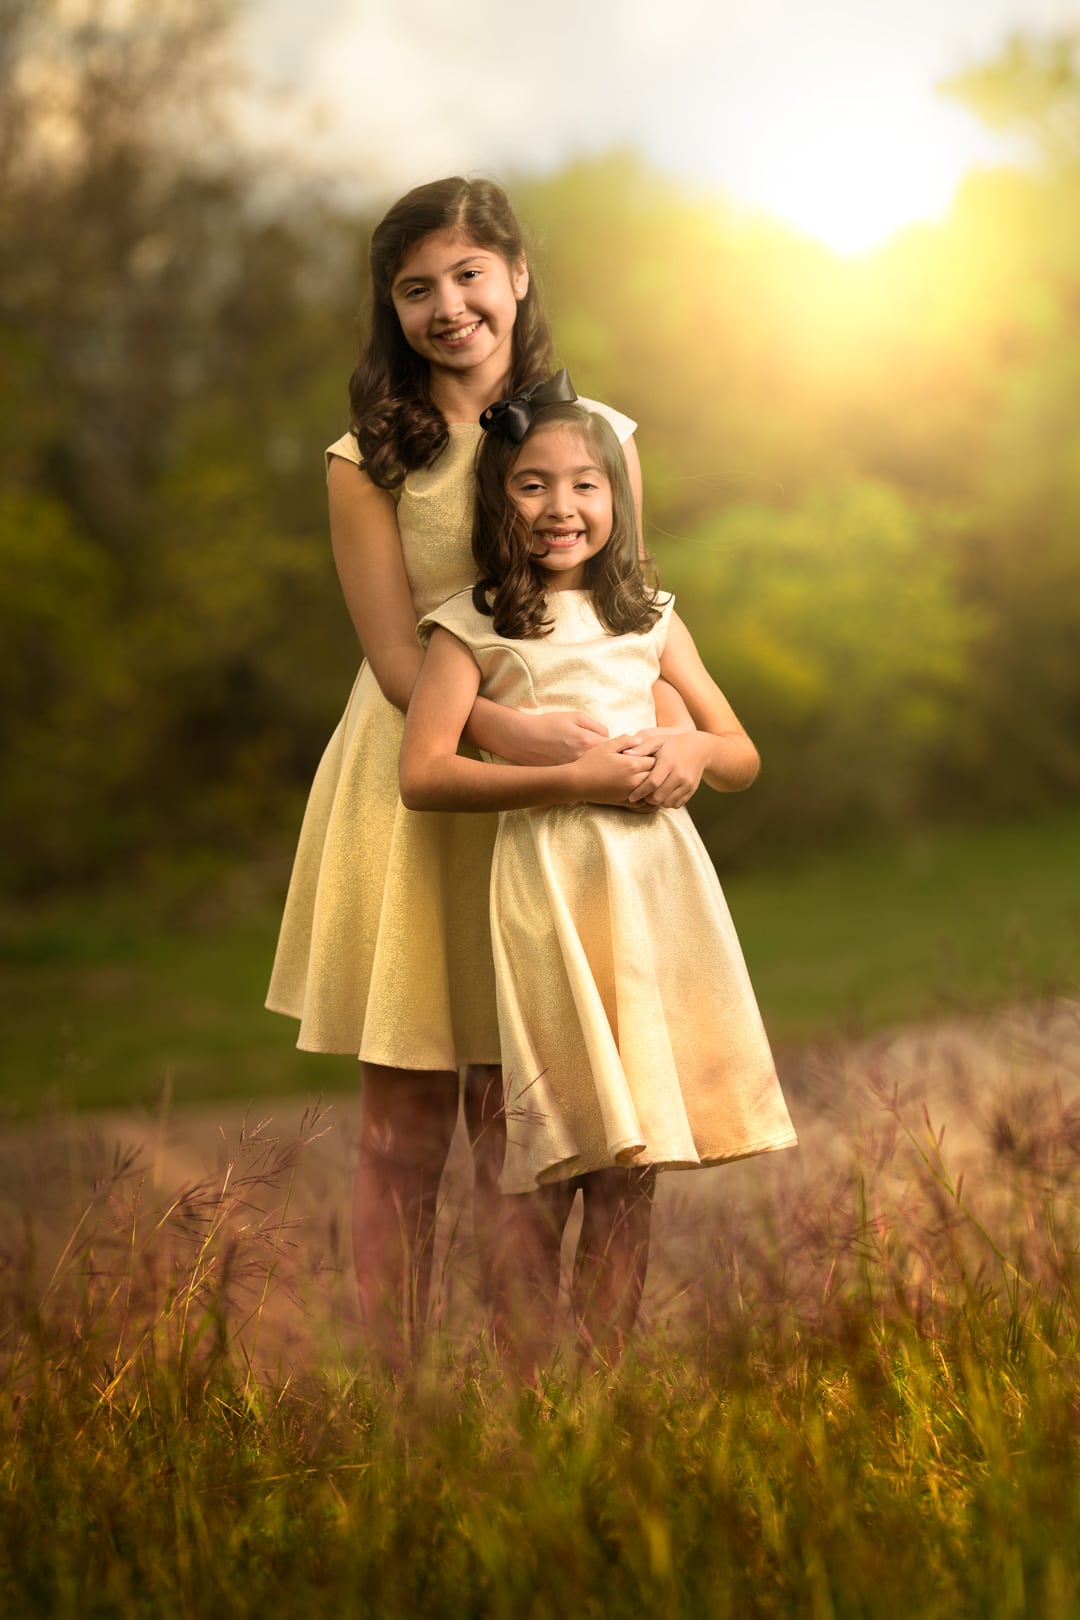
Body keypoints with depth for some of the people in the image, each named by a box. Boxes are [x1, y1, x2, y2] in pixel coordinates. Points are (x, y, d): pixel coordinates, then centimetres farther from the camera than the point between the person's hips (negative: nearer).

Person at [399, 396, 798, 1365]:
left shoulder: (649, 619, 14)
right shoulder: (473, 626, 1)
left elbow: (745, 758, 18)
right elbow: (422, 775, -8)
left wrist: (695, 751, -7)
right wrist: (573, 779, -14)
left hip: (657, 876, 4)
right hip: (549, 883, -4)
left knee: (636, 1156, 4)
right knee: (557, 1152, -5)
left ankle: (607, 1360, 12)